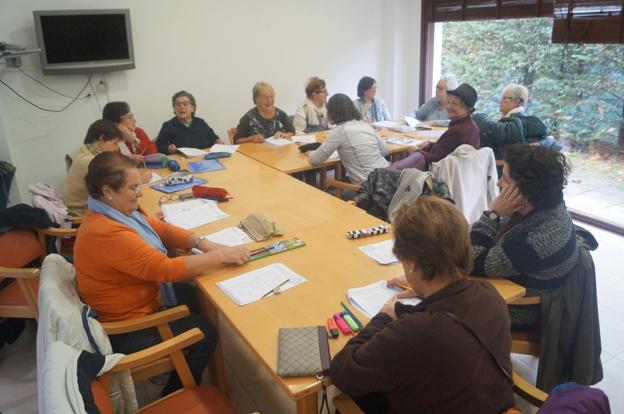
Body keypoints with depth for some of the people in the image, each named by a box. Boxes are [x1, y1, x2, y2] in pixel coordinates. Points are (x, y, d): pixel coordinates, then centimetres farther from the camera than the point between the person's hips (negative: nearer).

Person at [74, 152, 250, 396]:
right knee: (206, 334, 2)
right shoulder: (107, 233, -34)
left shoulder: (113, 212, -3)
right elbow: (166, 269, -33)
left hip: (136, 301, 10)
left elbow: (161, 229, 3)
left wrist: (202, 243, -13)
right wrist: (220, 255, -26)